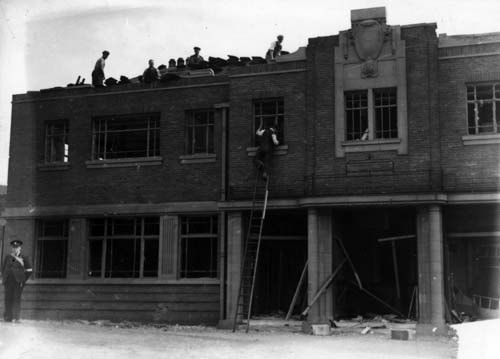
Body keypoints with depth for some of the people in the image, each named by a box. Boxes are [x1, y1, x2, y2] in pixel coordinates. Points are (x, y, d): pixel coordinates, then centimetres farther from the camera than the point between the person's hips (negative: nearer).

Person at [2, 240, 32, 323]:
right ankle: (8, 317, 1)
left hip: (18, 281, -3)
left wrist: (23, 279, 0)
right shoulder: (7, 257, 12)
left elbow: (29, 270, 6)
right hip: (8, 281, 3)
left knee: (17, 298, -7)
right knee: (8, 298, -2)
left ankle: (16, 317, -6)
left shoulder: (24, 258, 4)